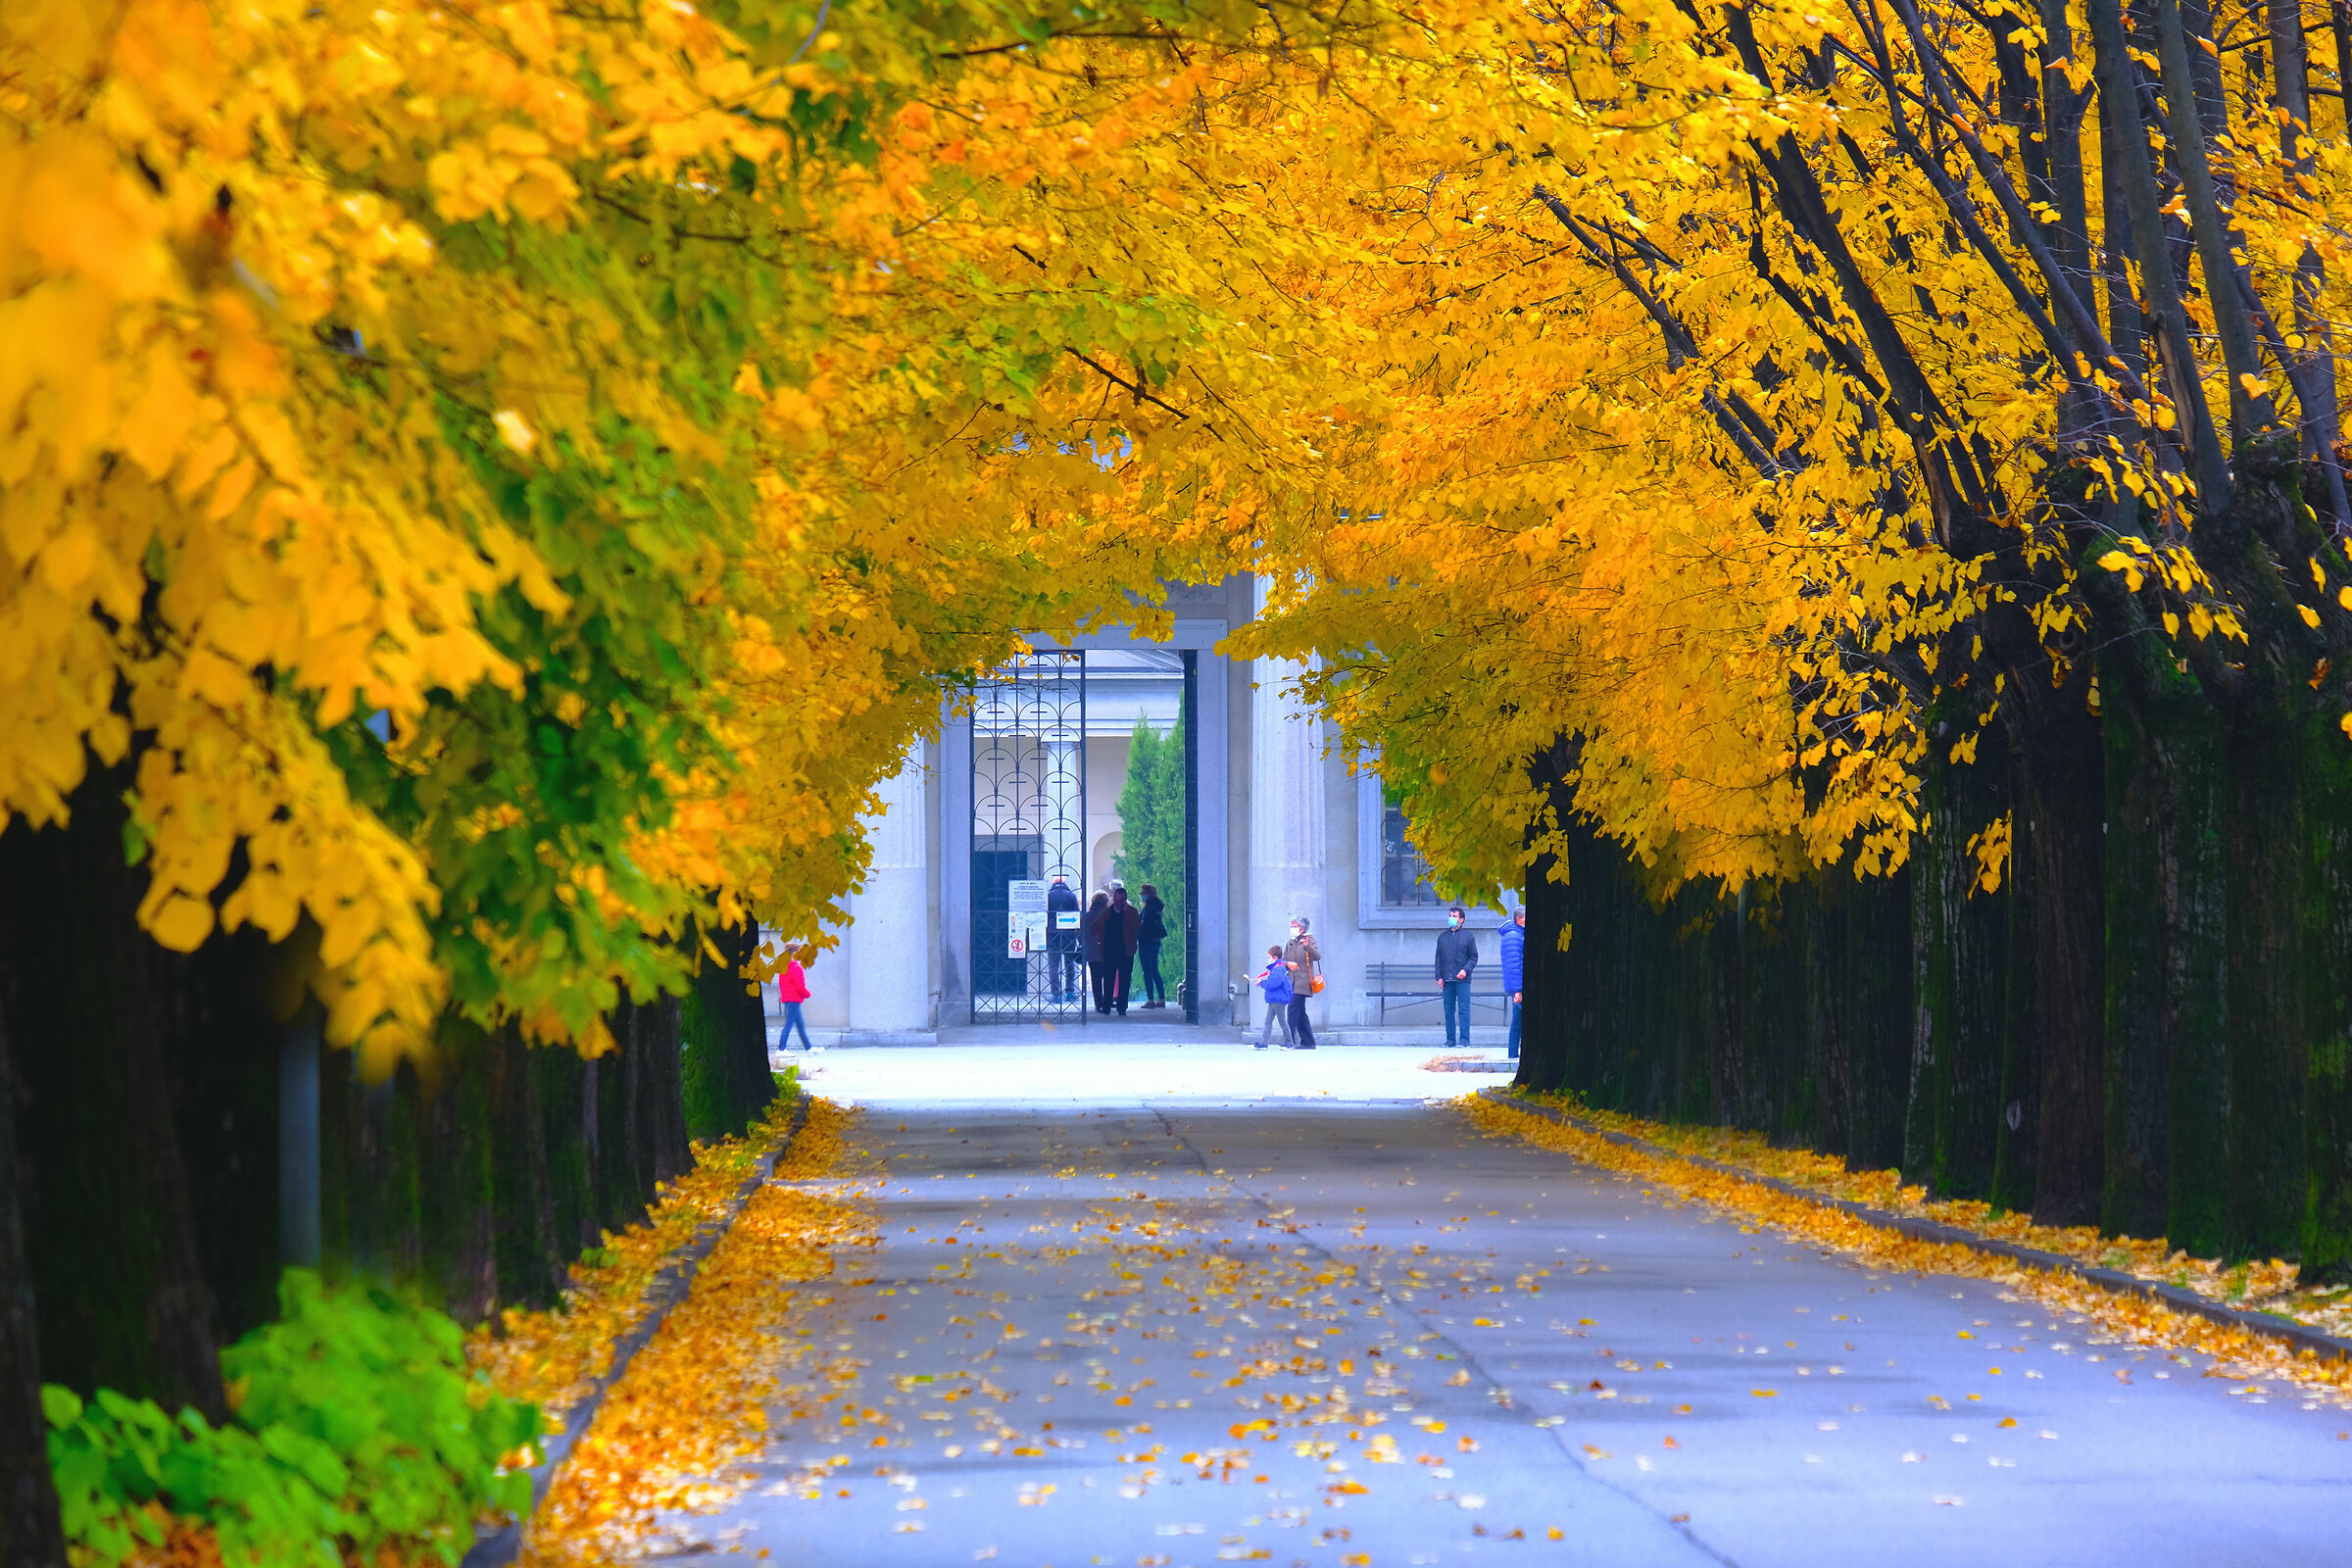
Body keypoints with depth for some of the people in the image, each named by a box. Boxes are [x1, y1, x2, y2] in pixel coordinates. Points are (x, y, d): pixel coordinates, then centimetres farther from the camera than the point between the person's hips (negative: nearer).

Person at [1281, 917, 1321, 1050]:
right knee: (1300, 1013, 10)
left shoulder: (1309, 940, -1)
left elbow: (1318, 956, -14)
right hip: (1292, 982, 8)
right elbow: (1283, 961, 18)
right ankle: (1308, 1042, 16)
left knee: (1293, 1010, -17)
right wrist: (1288, 964, -5)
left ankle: (1289, 1041, -21)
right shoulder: (1289, 944, 19)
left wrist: (1307, 946, -31)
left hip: (1303, 982, -8)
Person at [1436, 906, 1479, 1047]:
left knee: (1463, 1009, -6)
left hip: (1462, 980, -3)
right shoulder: (1442, 937, 14)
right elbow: (1438, 958, 14)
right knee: (1449, 1009, 4)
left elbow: (1474, 957, 3)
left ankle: (1464, 1039, -4)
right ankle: (1450, 1039, 7)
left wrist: (1465, 970, -13)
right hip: (1447, 980, 3)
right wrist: (1439, 976, 4)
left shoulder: (1467, 936, 4)